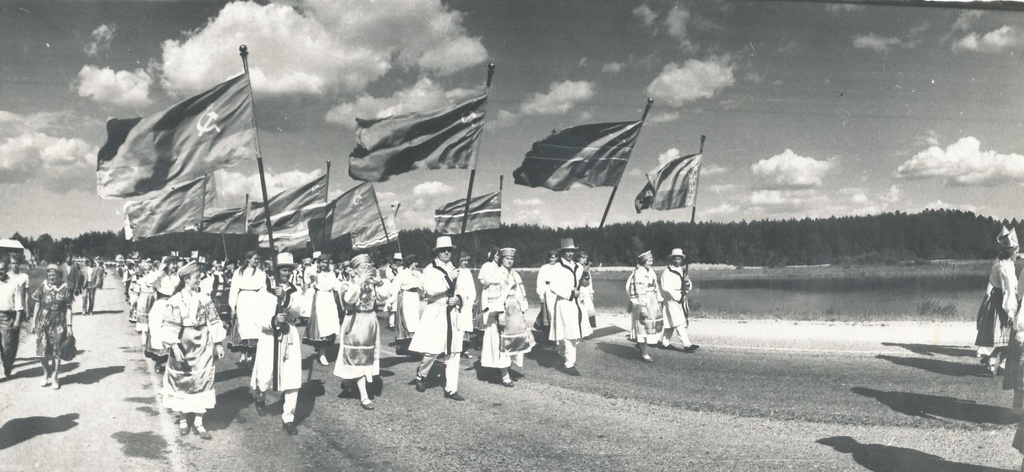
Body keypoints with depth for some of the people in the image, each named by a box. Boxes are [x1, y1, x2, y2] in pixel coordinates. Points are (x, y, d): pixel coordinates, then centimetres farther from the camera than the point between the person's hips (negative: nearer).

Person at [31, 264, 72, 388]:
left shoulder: (65, 288, -4)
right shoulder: (43, 286, 0)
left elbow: (68, 308, -2)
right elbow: (37, 304, 6)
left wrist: (69, 325, -6)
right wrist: (34, 322, 6)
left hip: (58, 324, -2)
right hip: (43, 323, 2)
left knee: (56, 352, 3)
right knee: (43, 351, 5)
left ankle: (54, 378, 16)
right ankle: (46, 375, 25)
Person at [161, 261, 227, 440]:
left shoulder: (205, 298, 3)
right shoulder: (176, 301, -8)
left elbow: (213, 322, 7)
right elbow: (170, 327, -11)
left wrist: (218, 344, 4)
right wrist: (174, 346, -21)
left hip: (203, 347, 3)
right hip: (184, 345, -3)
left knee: (202, 381, 2)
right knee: (182, 381, 7)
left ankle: (198, 422, 9)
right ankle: (183, 418, 24)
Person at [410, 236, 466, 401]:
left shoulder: (453, 270, 14)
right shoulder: (429, 270, -3)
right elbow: (430, 290, -19)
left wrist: (458, 299, -3)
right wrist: (448, 279, -26)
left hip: (451, 314, 5)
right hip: (435, 313, -5)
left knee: (453, 353, 2)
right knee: (432, 350, -10)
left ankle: (451, 389, 7)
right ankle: (421, 375, 18)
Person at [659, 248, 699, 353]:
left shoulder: (682, 271, 15)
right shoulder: (667, 272, -9)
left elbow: (689, 286, 15)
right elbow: (666, 287, -19)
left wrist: (687, 281, -9)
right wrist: (677, 297, -19)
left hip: (681, 300, 8)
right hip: (671, 300, -8)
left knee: (671, 324, 14)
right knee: (679, 323, -11)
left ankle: (665, 343, 24)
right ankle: (687, 345, -15)